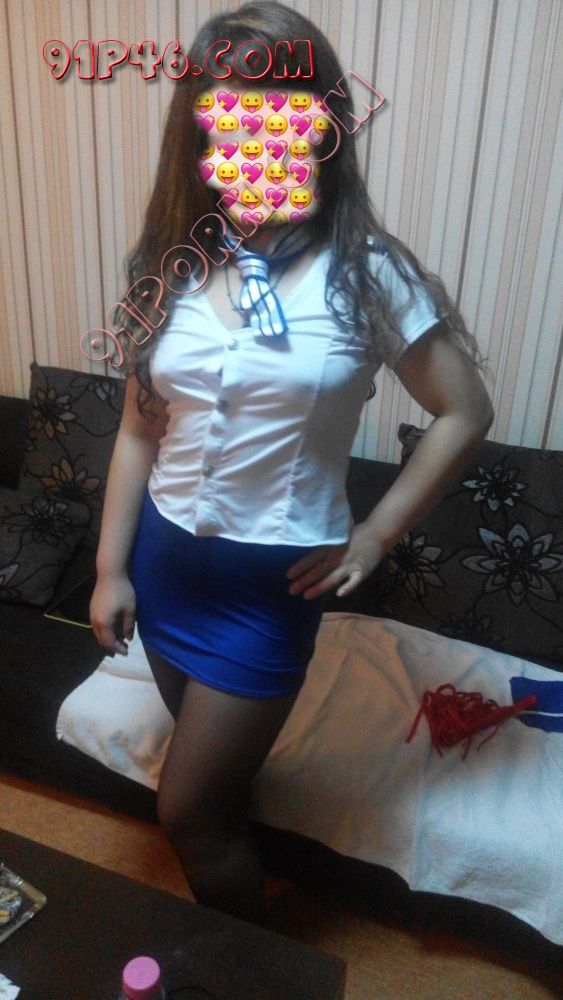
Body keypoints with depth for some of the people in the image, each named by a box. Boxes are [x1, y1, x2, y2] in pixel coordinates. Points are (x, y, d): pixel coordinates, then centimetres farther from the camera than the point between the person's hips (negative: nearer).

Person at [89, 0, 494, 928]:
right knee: (216, 777, 25)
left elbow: (465, 414, -7)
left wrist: (371, 539, -8)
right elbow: (140, 427, 3)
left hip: (271, 576, -4)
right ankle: (217, 948, 56)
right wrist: (111, 567, 4)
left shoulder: (364, 271, -13)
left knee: (187, 810, 8)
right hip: (166, 557, 5)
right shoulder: (173, 266, -2)